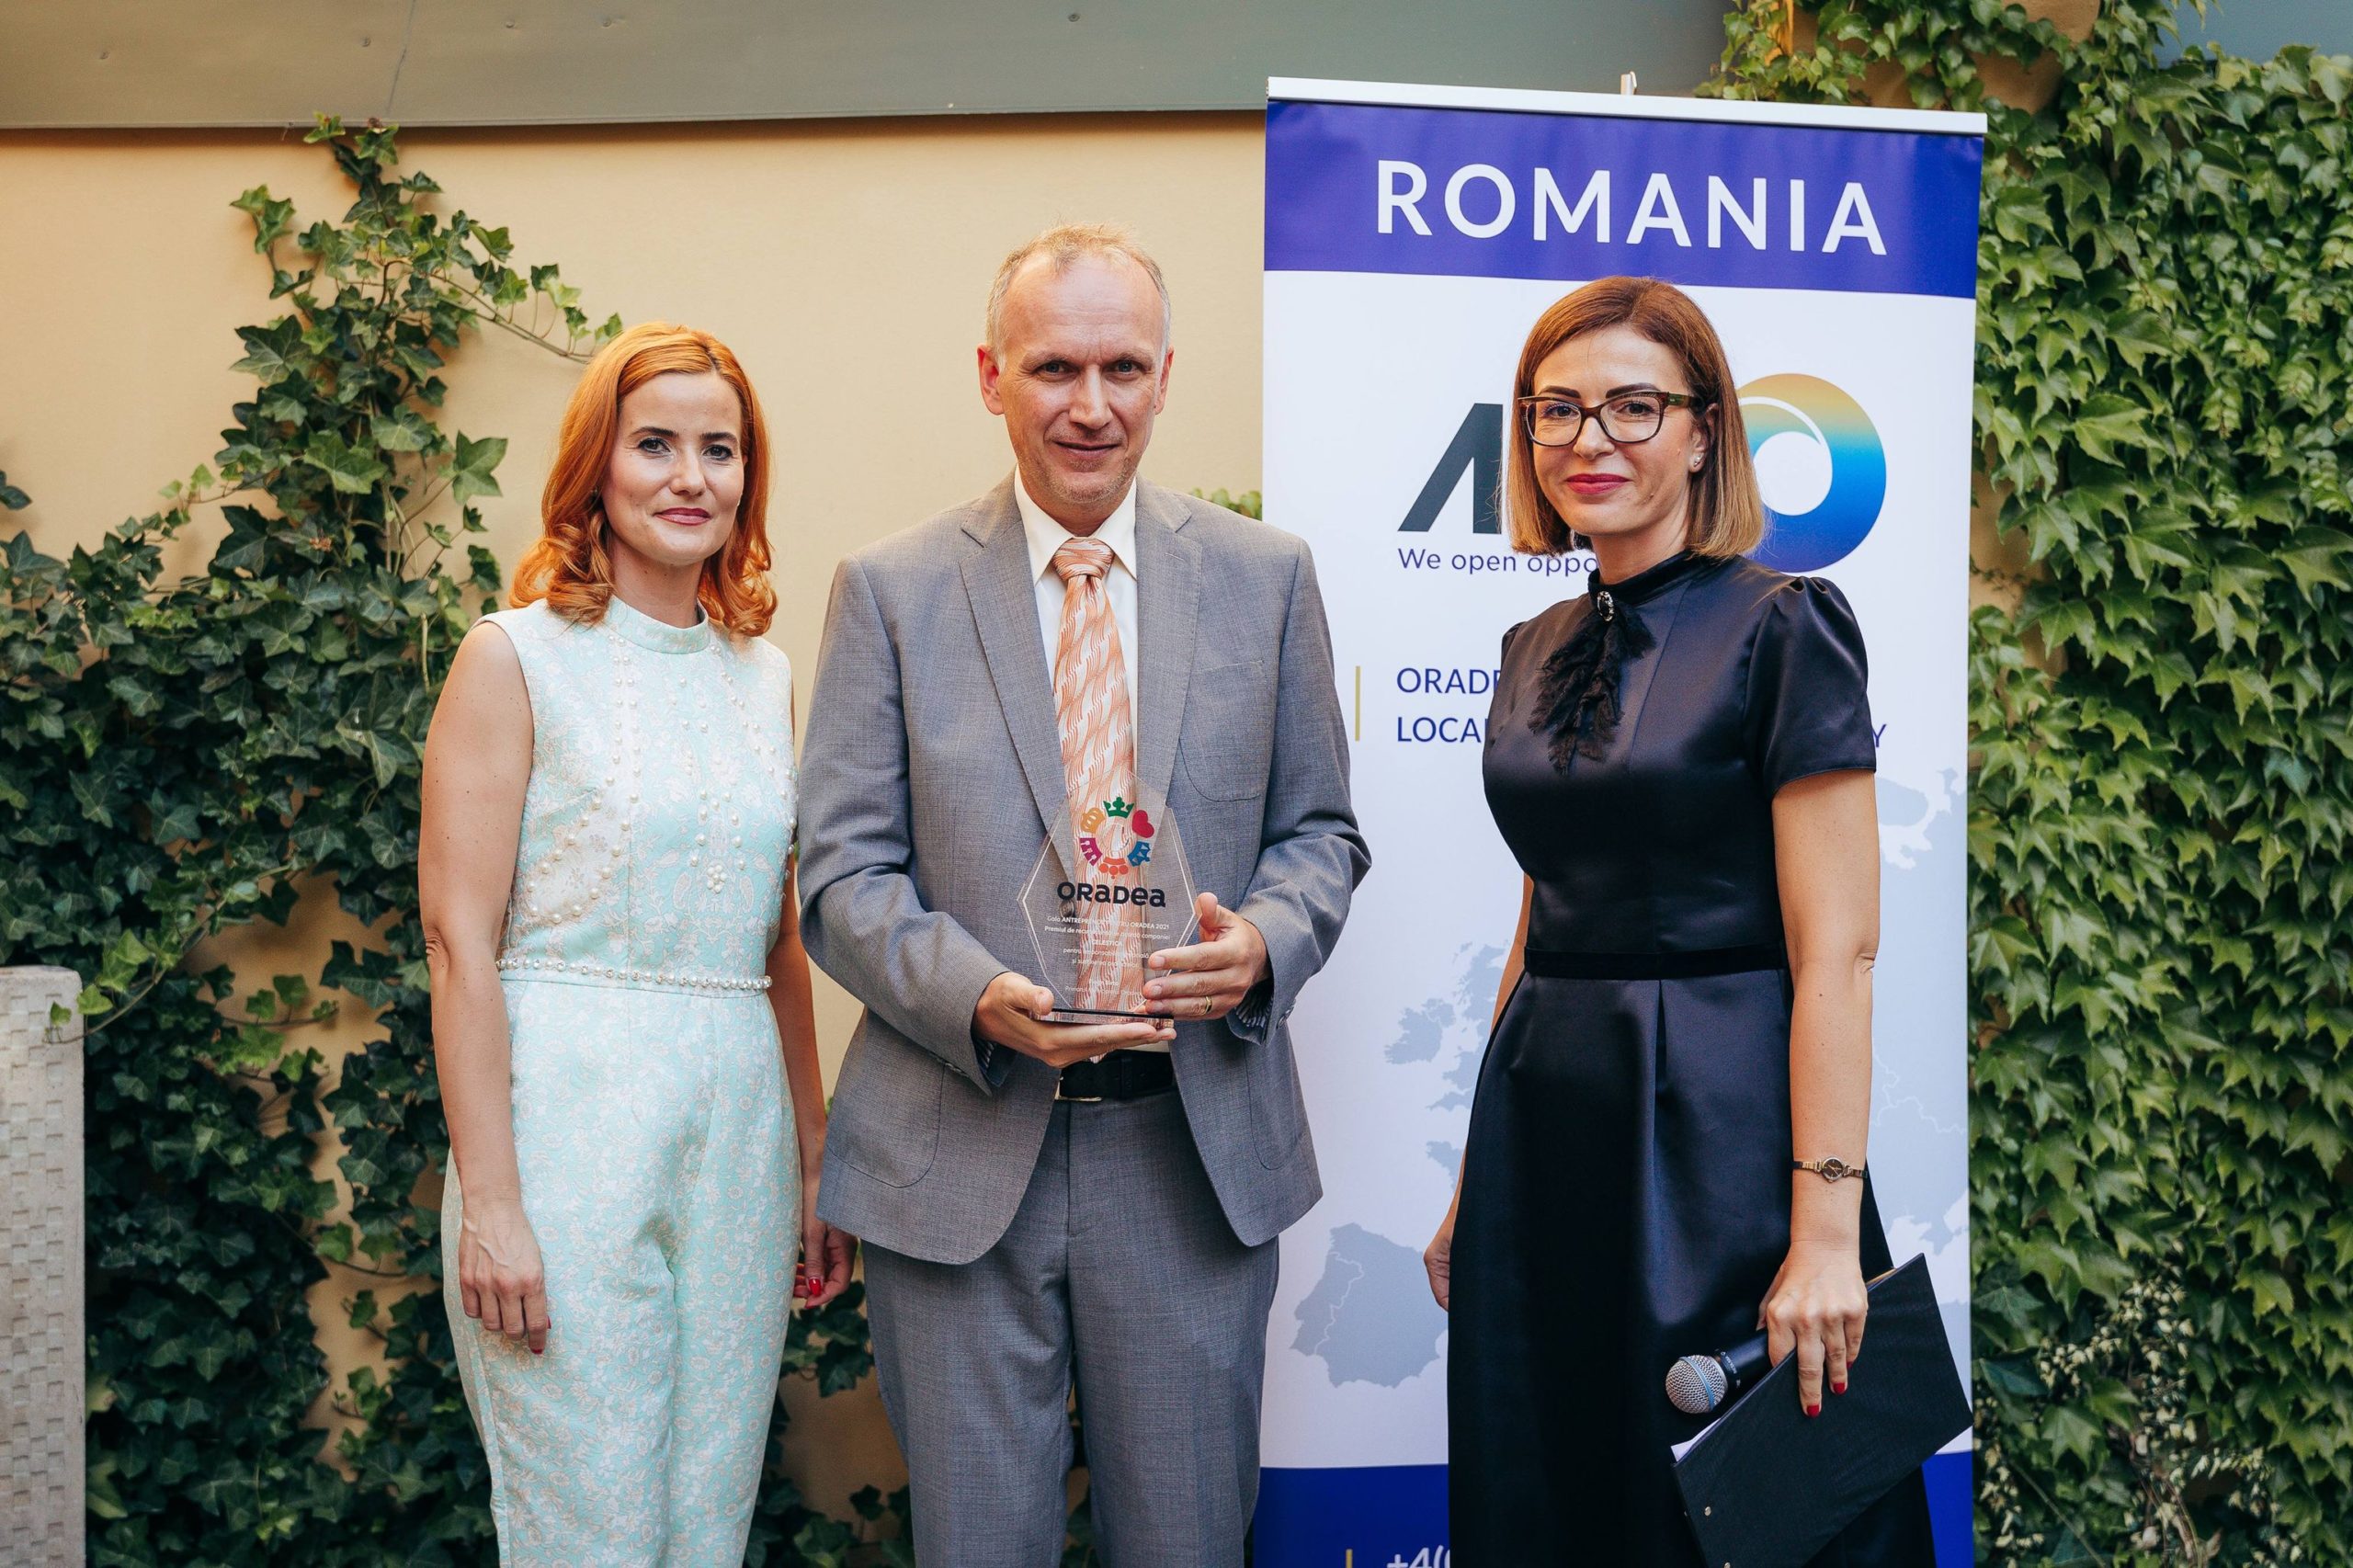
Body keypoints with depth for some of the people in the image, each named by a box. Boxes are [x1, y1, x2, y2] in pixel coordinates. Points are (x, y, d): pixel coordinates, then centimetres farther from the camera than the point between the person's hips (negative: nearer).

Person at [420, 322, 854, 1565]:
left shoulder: (763, 674, 12)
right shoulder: (516, 657, -4)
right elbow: (460, 938, -9)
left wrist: (812, 1161, 15)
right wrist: (488, 1202, -14)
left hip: (738, 1129, 5)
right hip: (572, 1122, -5)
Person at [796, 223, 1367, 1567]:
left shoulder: (1266, 576, 6)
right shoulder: (890, 589, 1)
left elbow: (1319, 829, 11)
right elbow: (845, 873, -1)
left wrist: (1266, 939, -12)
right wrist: (983, 999, -20)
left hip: (1197, 1147, 1)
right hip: (961, 1152, -1)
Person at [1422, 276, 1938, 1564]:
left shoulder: (1781, 629, -9)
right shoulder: (1539, 650, 12)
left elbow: (1834, 953, -14)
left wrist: (1826, 1231, -19)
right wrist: (1479, 1186, 14)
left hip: (1715, 1125, -7)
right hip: (1544, 1132, 7)